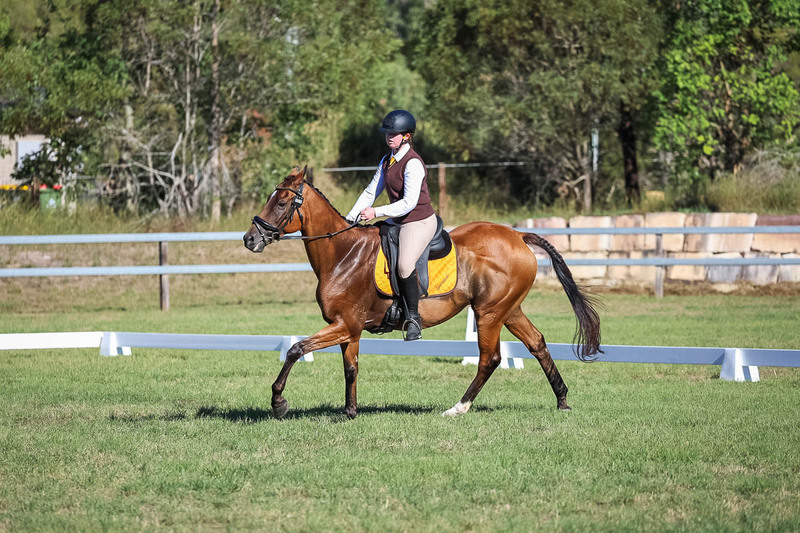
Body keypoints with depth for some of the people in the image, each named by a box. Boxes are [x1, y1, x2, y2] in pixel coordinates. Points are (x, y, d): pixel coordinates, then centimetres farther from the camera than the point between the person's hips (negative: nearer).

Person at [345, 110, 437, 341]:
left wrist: (376, 212, -26)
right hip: (397, 221, 10)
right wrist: (350, 218, 4)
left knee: (405, 264, -30)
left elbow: (409, 203, -24)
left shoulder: (413, 163, -18)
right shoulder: (386, 162, 9)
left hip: (420, 222, -9)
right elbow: (371, 192, 15)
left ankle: (413, 318, -18)